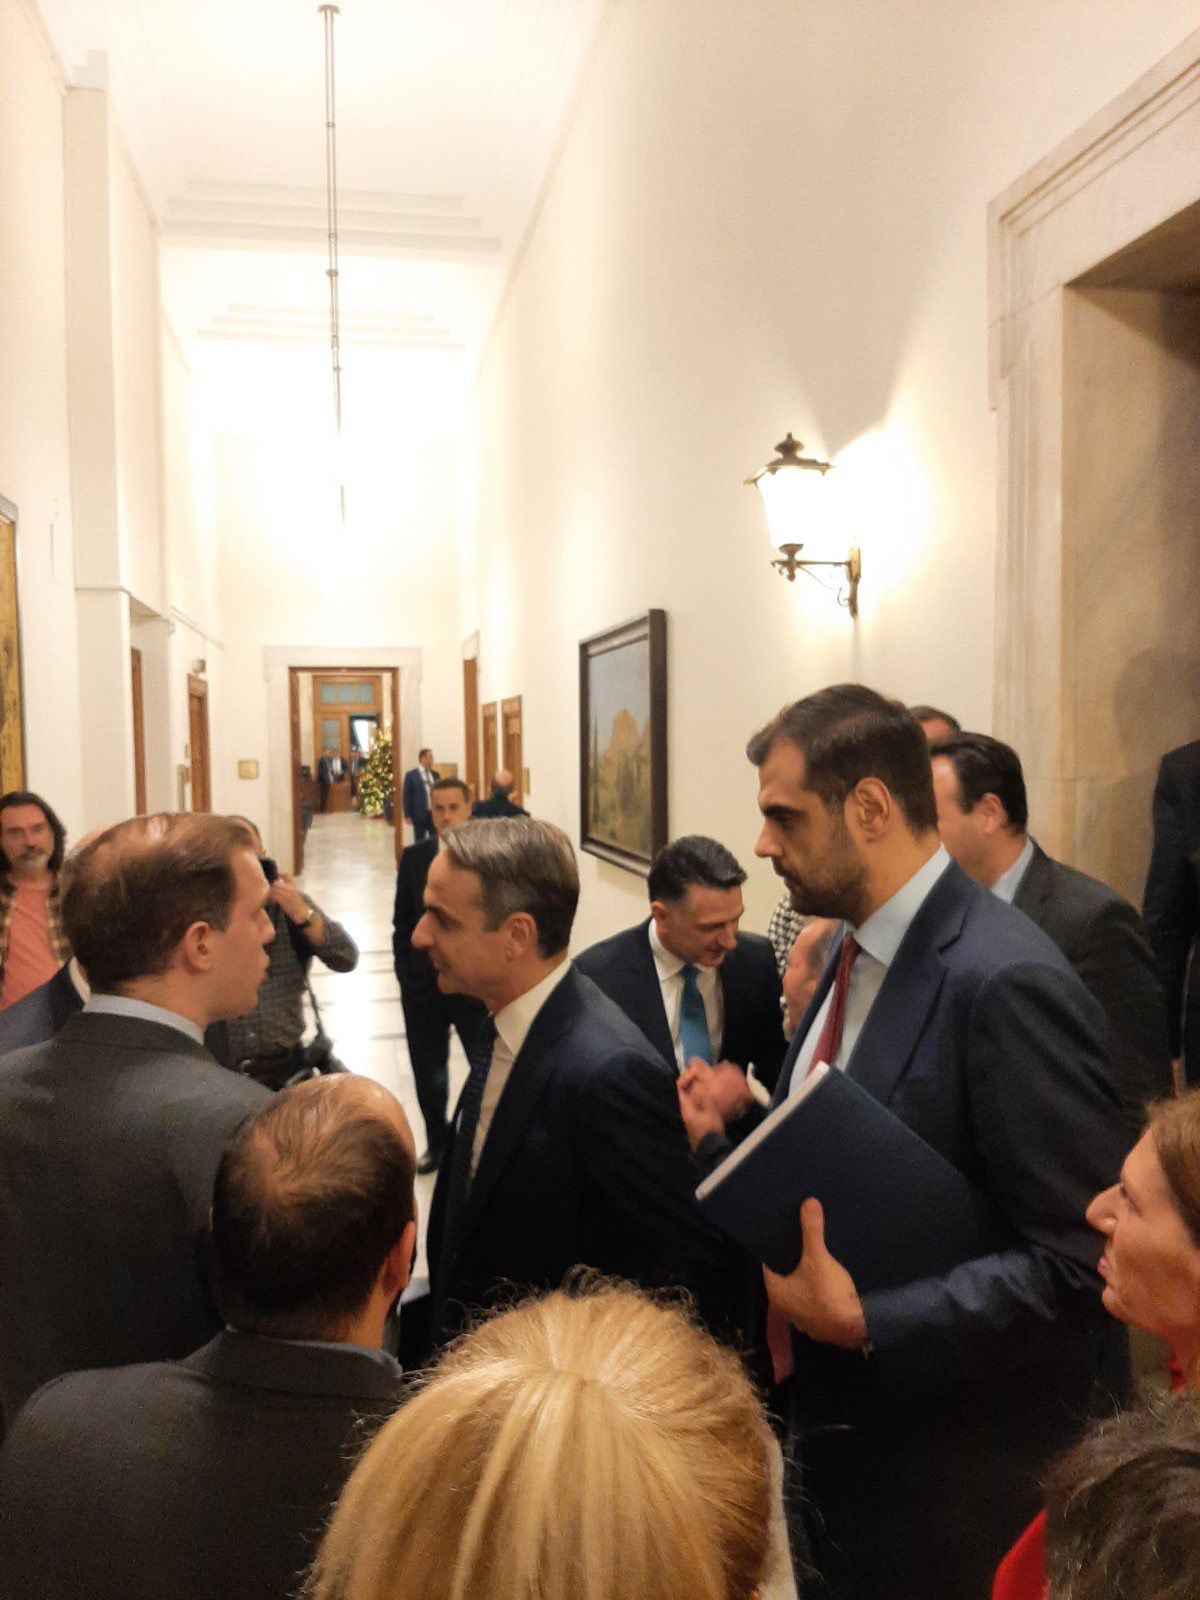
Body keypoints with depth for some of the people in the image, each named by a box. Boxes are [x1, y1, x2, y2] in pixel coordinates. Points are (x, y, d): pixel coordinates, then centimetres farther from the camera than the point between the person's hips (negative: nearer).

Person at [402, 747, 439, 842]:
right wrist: (408, 815, -8)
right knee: (419, 842, 5)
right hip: (420, 814, -4)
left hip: (435, 814, 4)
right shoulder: (411, 775, -3)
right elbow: (406, 796, -3)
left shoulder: (436, 775, 9)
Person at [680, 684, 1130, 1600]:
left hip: (952, 1474, -7)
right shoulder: (859, 955, 2)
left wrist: (867, 1325, -25)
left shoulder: (1006, 980, -25)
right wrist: (715, 1144, -6)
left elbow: (1079, 1258, -24)